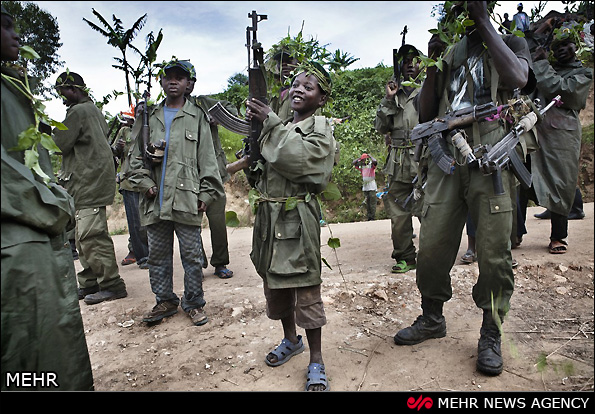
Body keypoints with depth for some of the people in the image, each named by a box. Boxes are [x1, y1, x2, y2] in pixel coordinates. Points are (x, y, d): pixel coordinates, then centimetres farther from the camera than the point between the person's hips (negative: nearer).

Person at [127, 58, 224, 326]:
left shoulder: (197, 116, 6)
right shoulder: (149, 116, 15)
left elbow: (207, 158, 1)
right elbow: (137, 156, 16)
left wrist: (206, 193, -5)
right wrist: (144, 183, 2)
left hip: (186, 199, -3)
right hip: (155, 201, 4)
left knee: (192, 255, 2)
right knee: (158, 255, 12)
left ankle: (194, 303, 19)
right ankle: (165, 301, 28)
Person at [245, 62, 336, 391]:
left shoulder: (320, 128, -3)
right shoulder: (279, 124, 16)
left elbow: (295, 157, -21)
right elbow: (260, 168, 18)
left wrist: (270, 123, -12)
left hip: (298, 216, -7)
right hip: (269, 215, 7)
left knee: (305, 286, -3)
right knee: (274, 283, 17)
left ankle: (316, 362, 14)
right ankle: (291, 340, 39)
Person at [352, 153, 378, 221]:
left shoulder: (371, 165, -3)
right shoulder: (362, 167, 12)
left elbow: (375, 161, -24)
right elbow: (353, 163, 12)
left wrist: (370, 156, -9)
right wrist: (359, 158, 9)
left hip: (372, 187, -6)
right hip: (365, 187, 6)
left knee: (372, 202, -6)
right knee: (367, 203, 9)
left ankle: (373, 217, -3)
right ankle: (368, 217, 15)